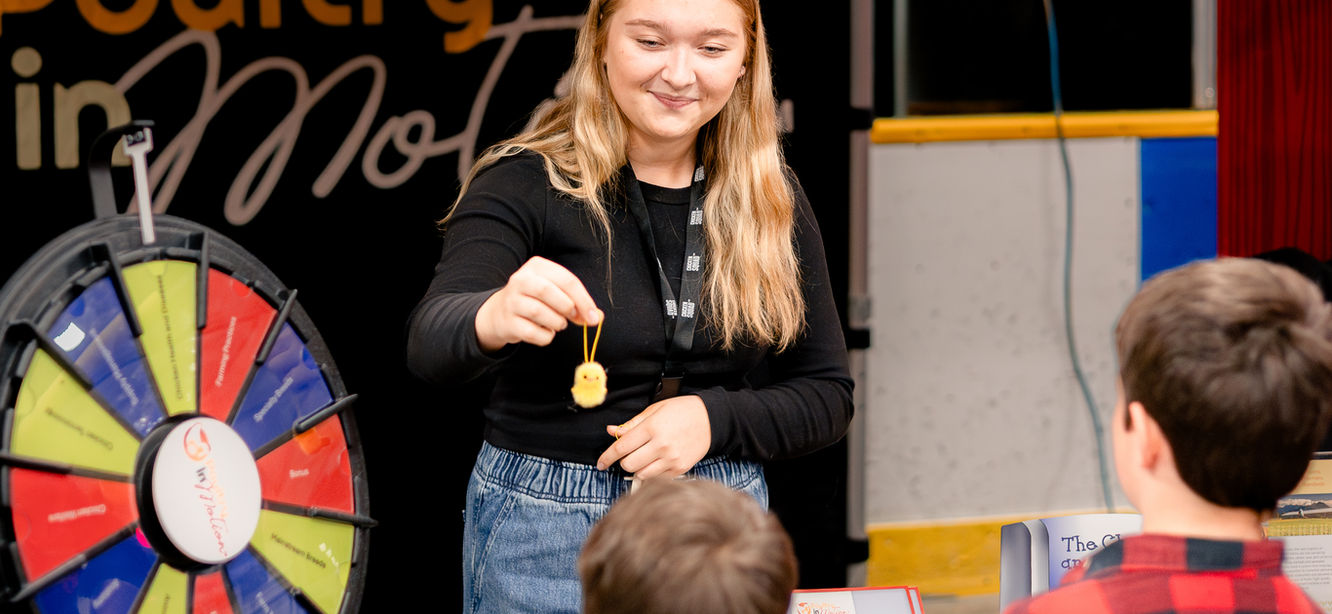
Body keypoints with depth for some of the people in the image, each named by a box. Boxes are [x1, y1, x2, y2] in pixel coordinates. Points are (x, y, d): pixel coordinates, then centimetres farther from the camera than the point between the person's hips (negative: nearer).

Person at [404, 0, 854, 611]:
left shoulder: (772, 201, 3)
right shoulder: (525, 183, -10)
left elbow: (827, 396, 6)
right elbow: (429, 345, -27)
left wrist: (711, 419, -14)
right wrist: (493, 320, -51)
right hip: (547, 532, -3)